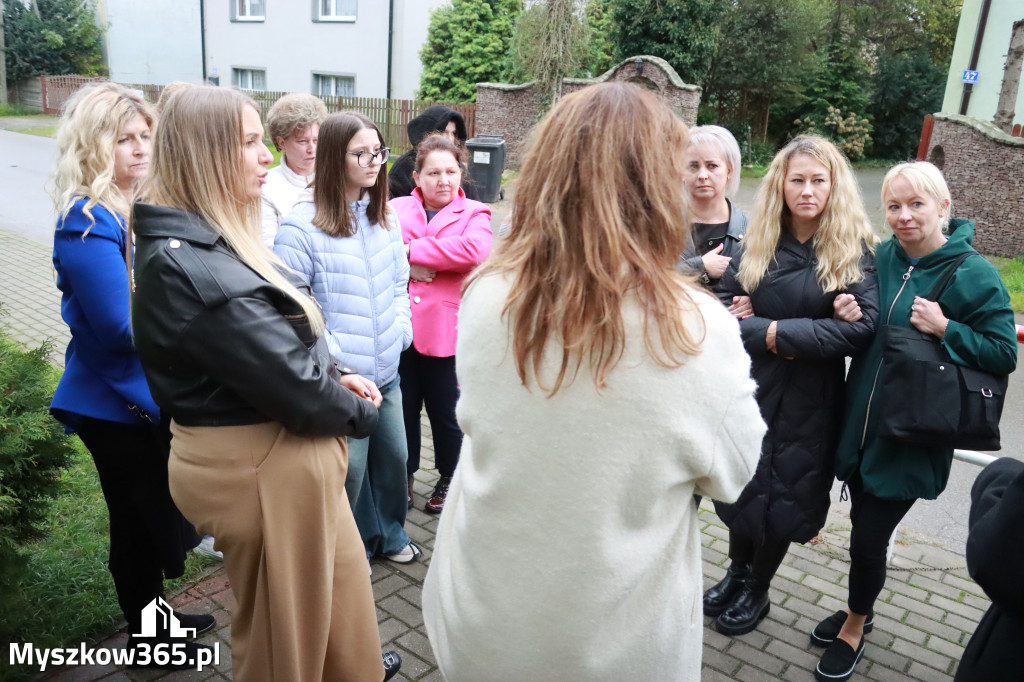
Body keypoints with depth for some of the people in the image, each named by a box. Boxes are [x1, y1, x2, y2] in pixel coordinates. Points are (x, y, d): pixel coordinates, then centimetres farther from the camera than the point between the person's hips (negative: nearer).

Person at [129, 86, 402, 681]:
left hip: (285, 451, 10)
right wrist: (359, 412, -8)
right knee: (287, 618, 14)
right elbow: (287, 381, -26)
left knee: (342, 575, 27)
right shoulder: (187, 266, -27)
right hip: (260, 466, -10)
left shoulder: (211, 240, 6)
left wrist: (334, 378, 0)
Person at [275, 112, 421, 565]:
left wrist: (401, 330, 5)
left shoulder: (385, 220, 6)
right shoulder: (303, 227, -15)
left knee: (394, 457, 18)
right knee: (350, 471, 7)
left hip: (387, 373, 6)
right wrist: (333, 357, -18)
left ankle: (389, 533, 43)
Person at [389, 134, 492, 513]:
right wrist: (404, 265, -21)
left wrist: (411, 249, -16)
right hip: (401, 329, 3)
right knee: (404, 407, 16)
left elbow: (473, 251, -21)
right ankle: (405, 476, 36)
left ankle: (448, 479, 33)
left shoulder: (473, 214, -1)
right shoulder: (397, 209, 6)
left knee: (445, 412, 10)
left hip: (446, 334, -2)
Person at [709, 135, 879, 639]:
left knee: (785, 493, 12)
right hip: (750, 385, 3)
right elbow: (725, 308, -2)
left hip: (809, 399, -2)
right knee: (740, 482, 15)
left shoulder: (853, 249, -9)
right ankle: (736, 573, 41)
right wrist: (766, 333, -20)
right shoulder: (757, 241, 0)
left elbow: (861, 328, -18)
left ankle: (757, 591, 35)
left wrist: (777, 332, -19)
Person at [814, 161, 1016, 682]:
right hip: (860, 421, 5)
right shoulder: (882, 257, 1)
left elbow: (1004, 354, -8)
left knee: (869, 537, 2)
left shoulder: (974, 275, -12)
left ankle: (854, 628, 28)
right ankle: (859, 610, 42)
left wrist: (944, 329, -21)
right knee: (863, 522, 18)